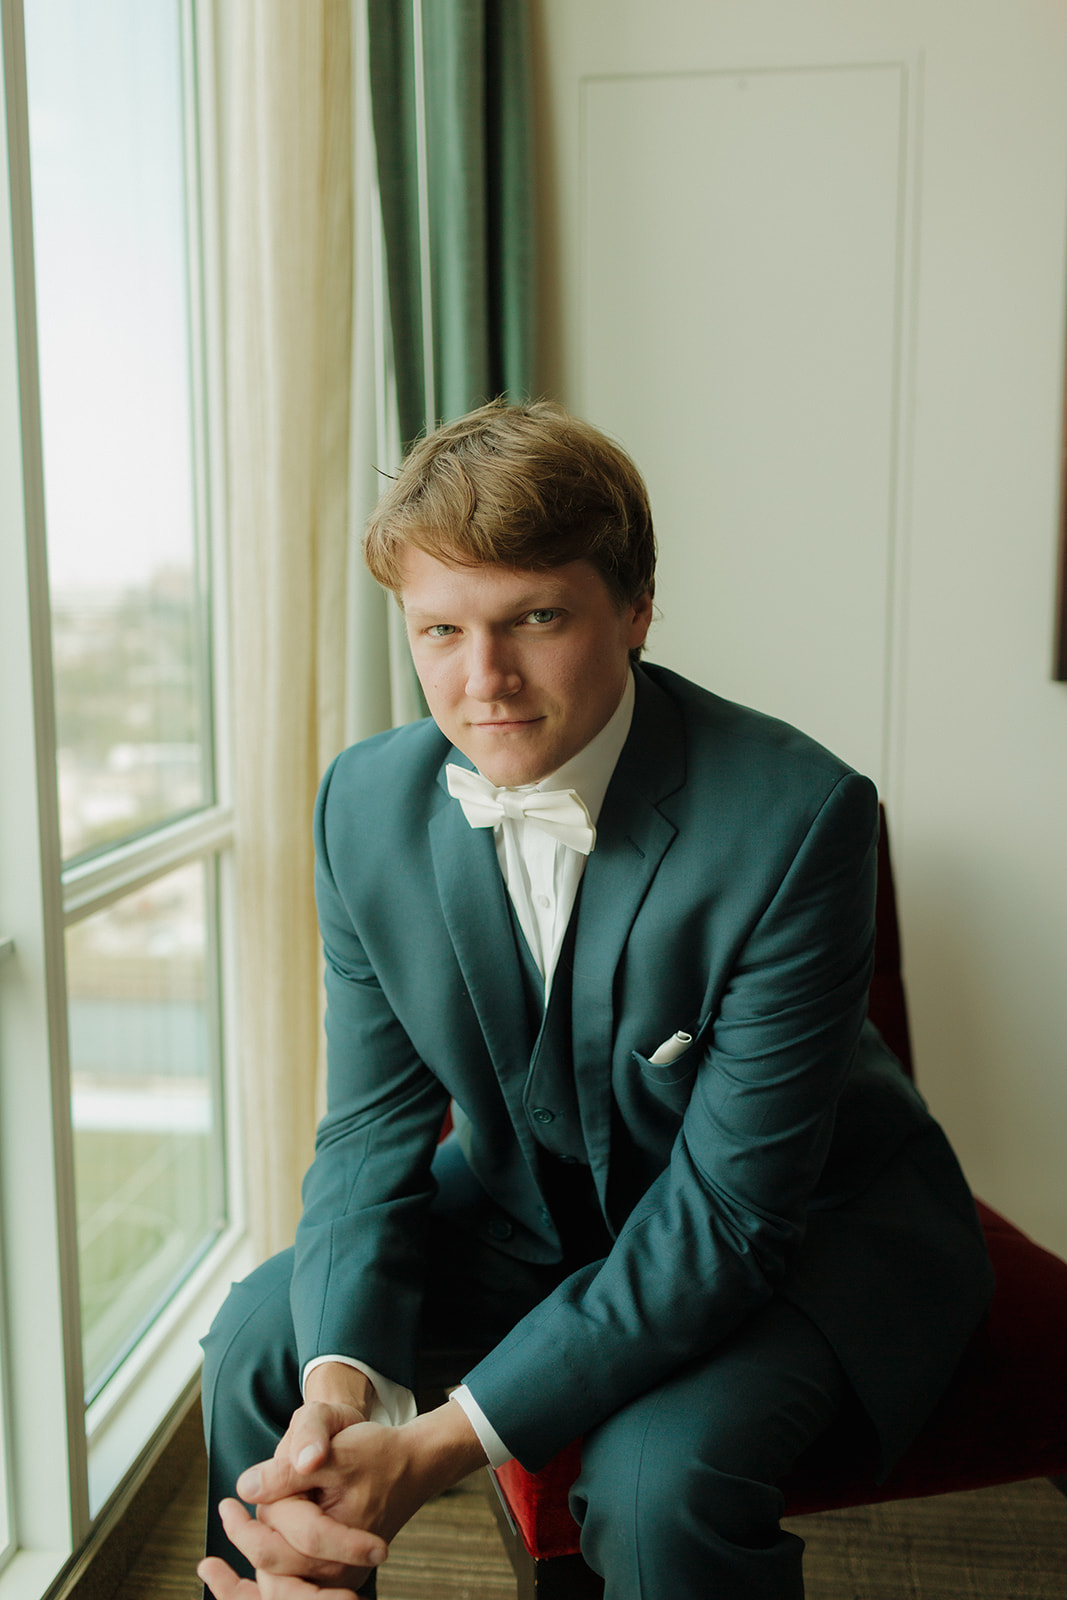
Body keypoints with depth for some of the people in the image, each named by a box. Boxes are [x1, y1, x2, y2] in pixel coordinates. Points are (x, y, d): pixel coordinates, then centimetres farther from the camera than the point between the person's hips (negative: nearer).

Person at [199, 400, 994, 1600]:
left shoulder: (795, 818, -30)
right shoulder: (367, 803, -13)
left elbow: (729, 1209, -27)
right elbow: (373, 1129, -8)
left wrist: (446, 1445, -32)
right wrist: (340, 1383, -27)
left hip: (805, 1235, -4)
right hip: (536, 1207, 5)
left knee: (659, 1474, -30)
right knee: (261, 1339, -7)